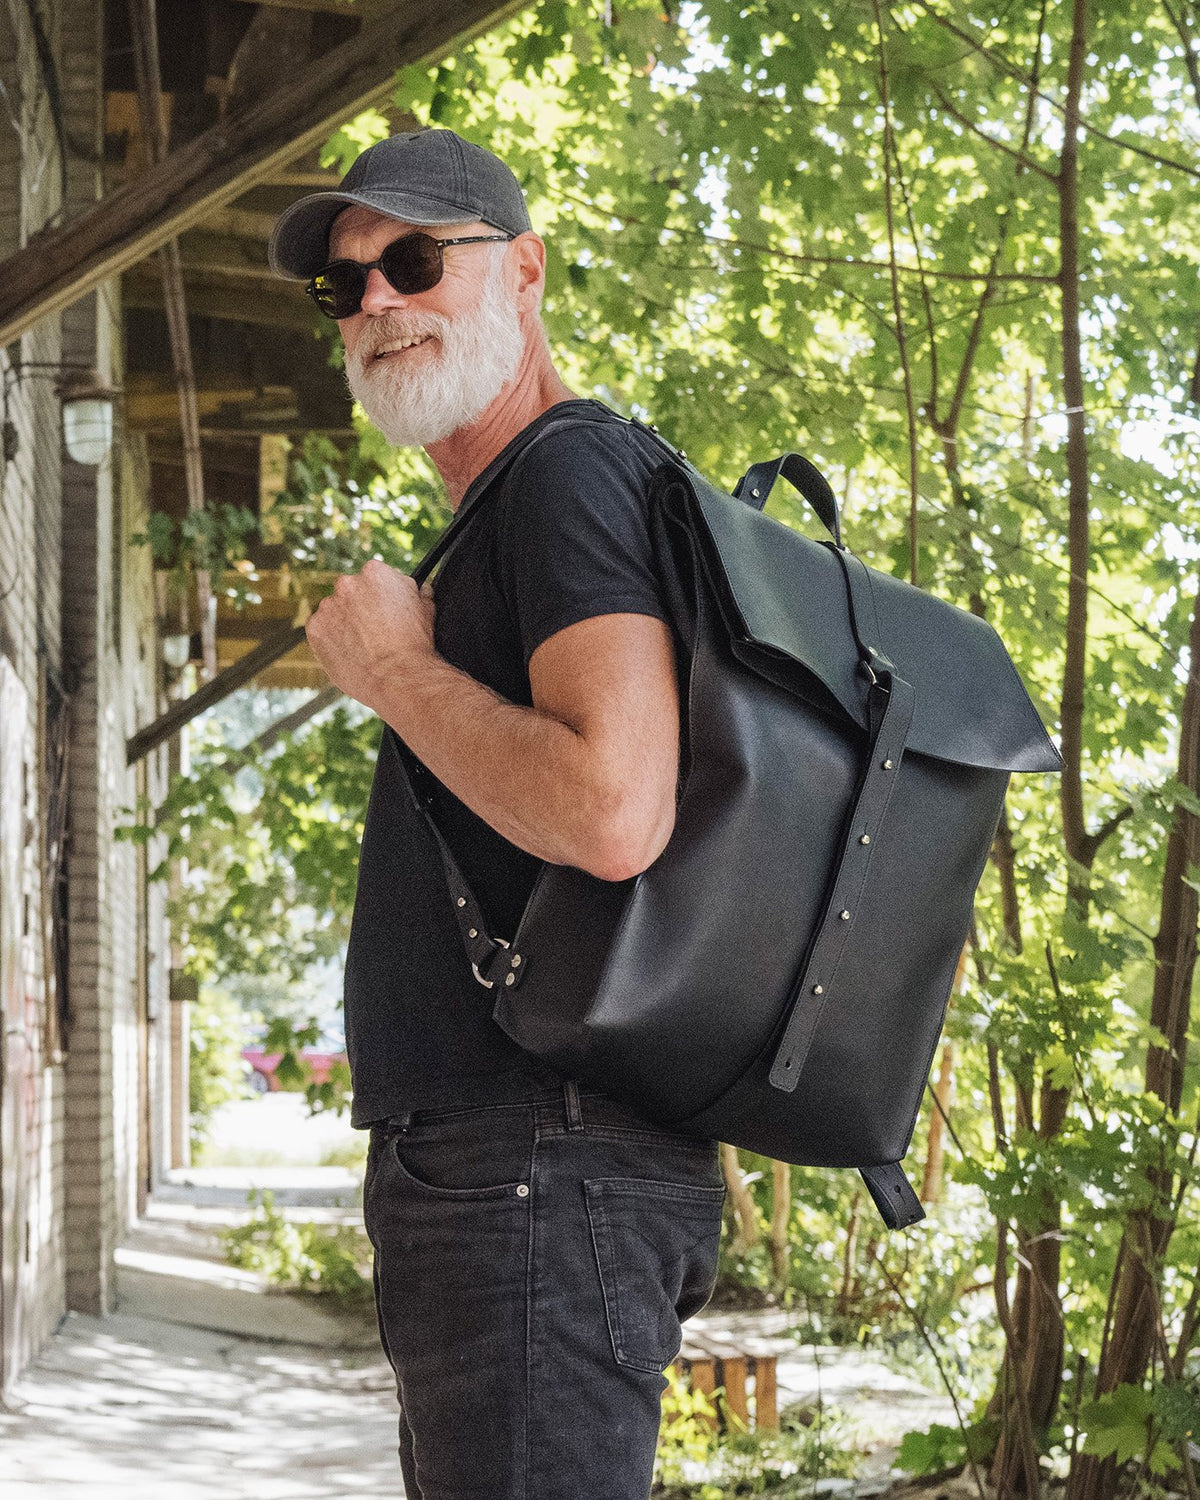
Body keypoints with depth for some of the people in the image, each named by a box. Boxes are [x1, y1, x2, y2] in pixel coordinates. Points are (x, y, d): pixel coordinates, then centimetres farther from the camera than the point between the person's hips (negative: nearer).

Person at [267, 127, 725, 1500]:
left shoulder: (574, 473, -10)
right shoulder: (493, 522, 23)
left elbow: (615, 815, -25)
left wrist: (394, 669, -12)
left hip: (539, 1170, -11)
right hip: (489, 1173, 11)